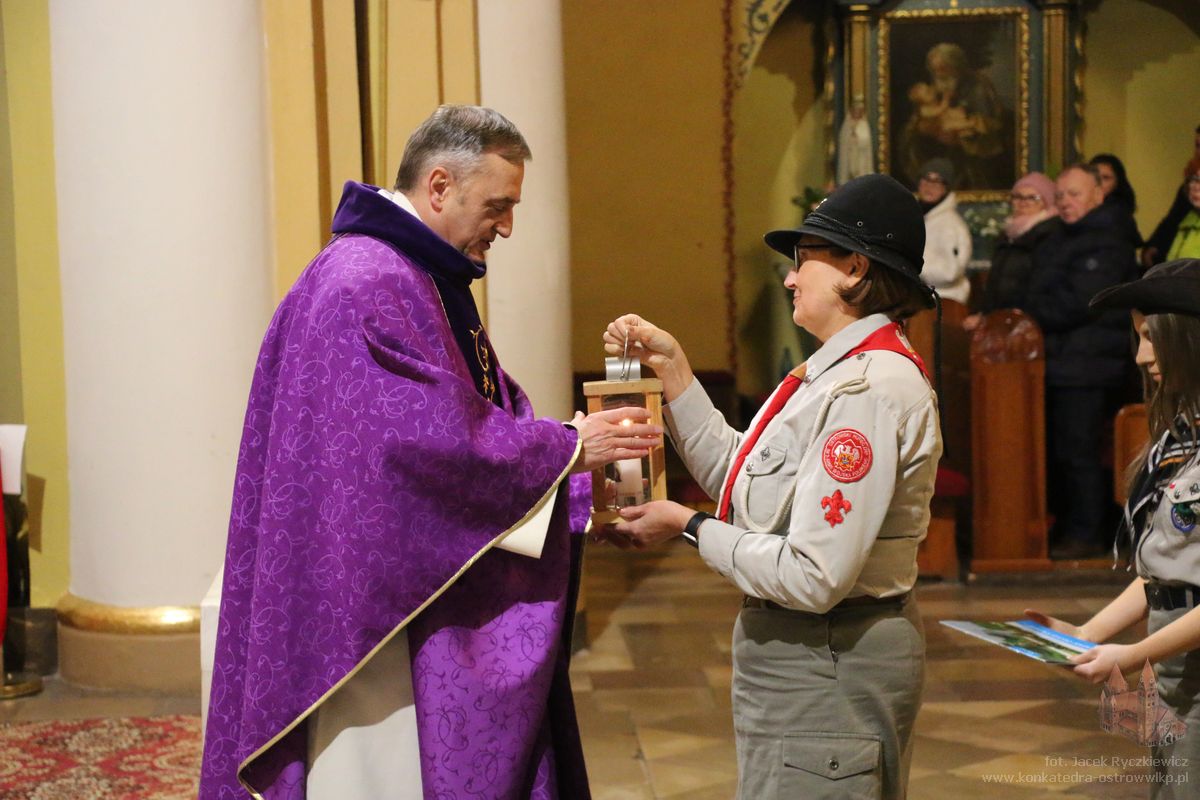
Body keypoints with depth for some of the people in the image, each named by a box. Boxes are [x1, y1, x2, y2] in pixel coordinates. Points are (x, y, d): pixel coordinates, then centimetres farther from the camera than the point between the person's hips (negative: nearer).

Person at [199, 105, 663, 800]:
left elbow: (482, 411, 17)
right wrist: (568, 448, -16)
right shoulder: (368, 286, -20)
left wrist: (578, 439, 1)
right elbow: (435, 442, -25)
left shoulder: (425, 279, 13)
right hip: (377, 600, -10)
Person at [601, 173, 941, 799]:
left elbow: (814, 577, -27)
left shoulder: (868, 390, -23)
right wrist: (671, 368, 8)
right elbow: (736, 478, 13)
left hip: (826, 668, -10)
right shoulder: (838, 372, 9)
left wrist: (687, 527, -15)